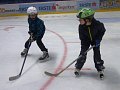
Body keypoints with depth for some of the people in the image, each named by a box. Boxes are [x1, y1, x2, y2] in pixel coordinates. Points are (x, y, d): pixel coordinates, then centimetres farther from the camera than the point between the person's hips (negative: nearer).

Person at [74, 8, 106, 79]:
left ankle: (100, 68, 15)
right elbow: (82, 37, -16)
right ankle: (78, 67, 13)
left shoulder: (97, 24, -34)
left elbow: (103, 30, -13)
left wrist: (98, 39, -18)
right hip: (86, 40, 1)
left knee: (97, 53, -2)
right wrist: (84, 45, -23)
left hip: (95, 40, -1)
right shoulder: (81, 26, -28)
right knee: (83, 53, -3)